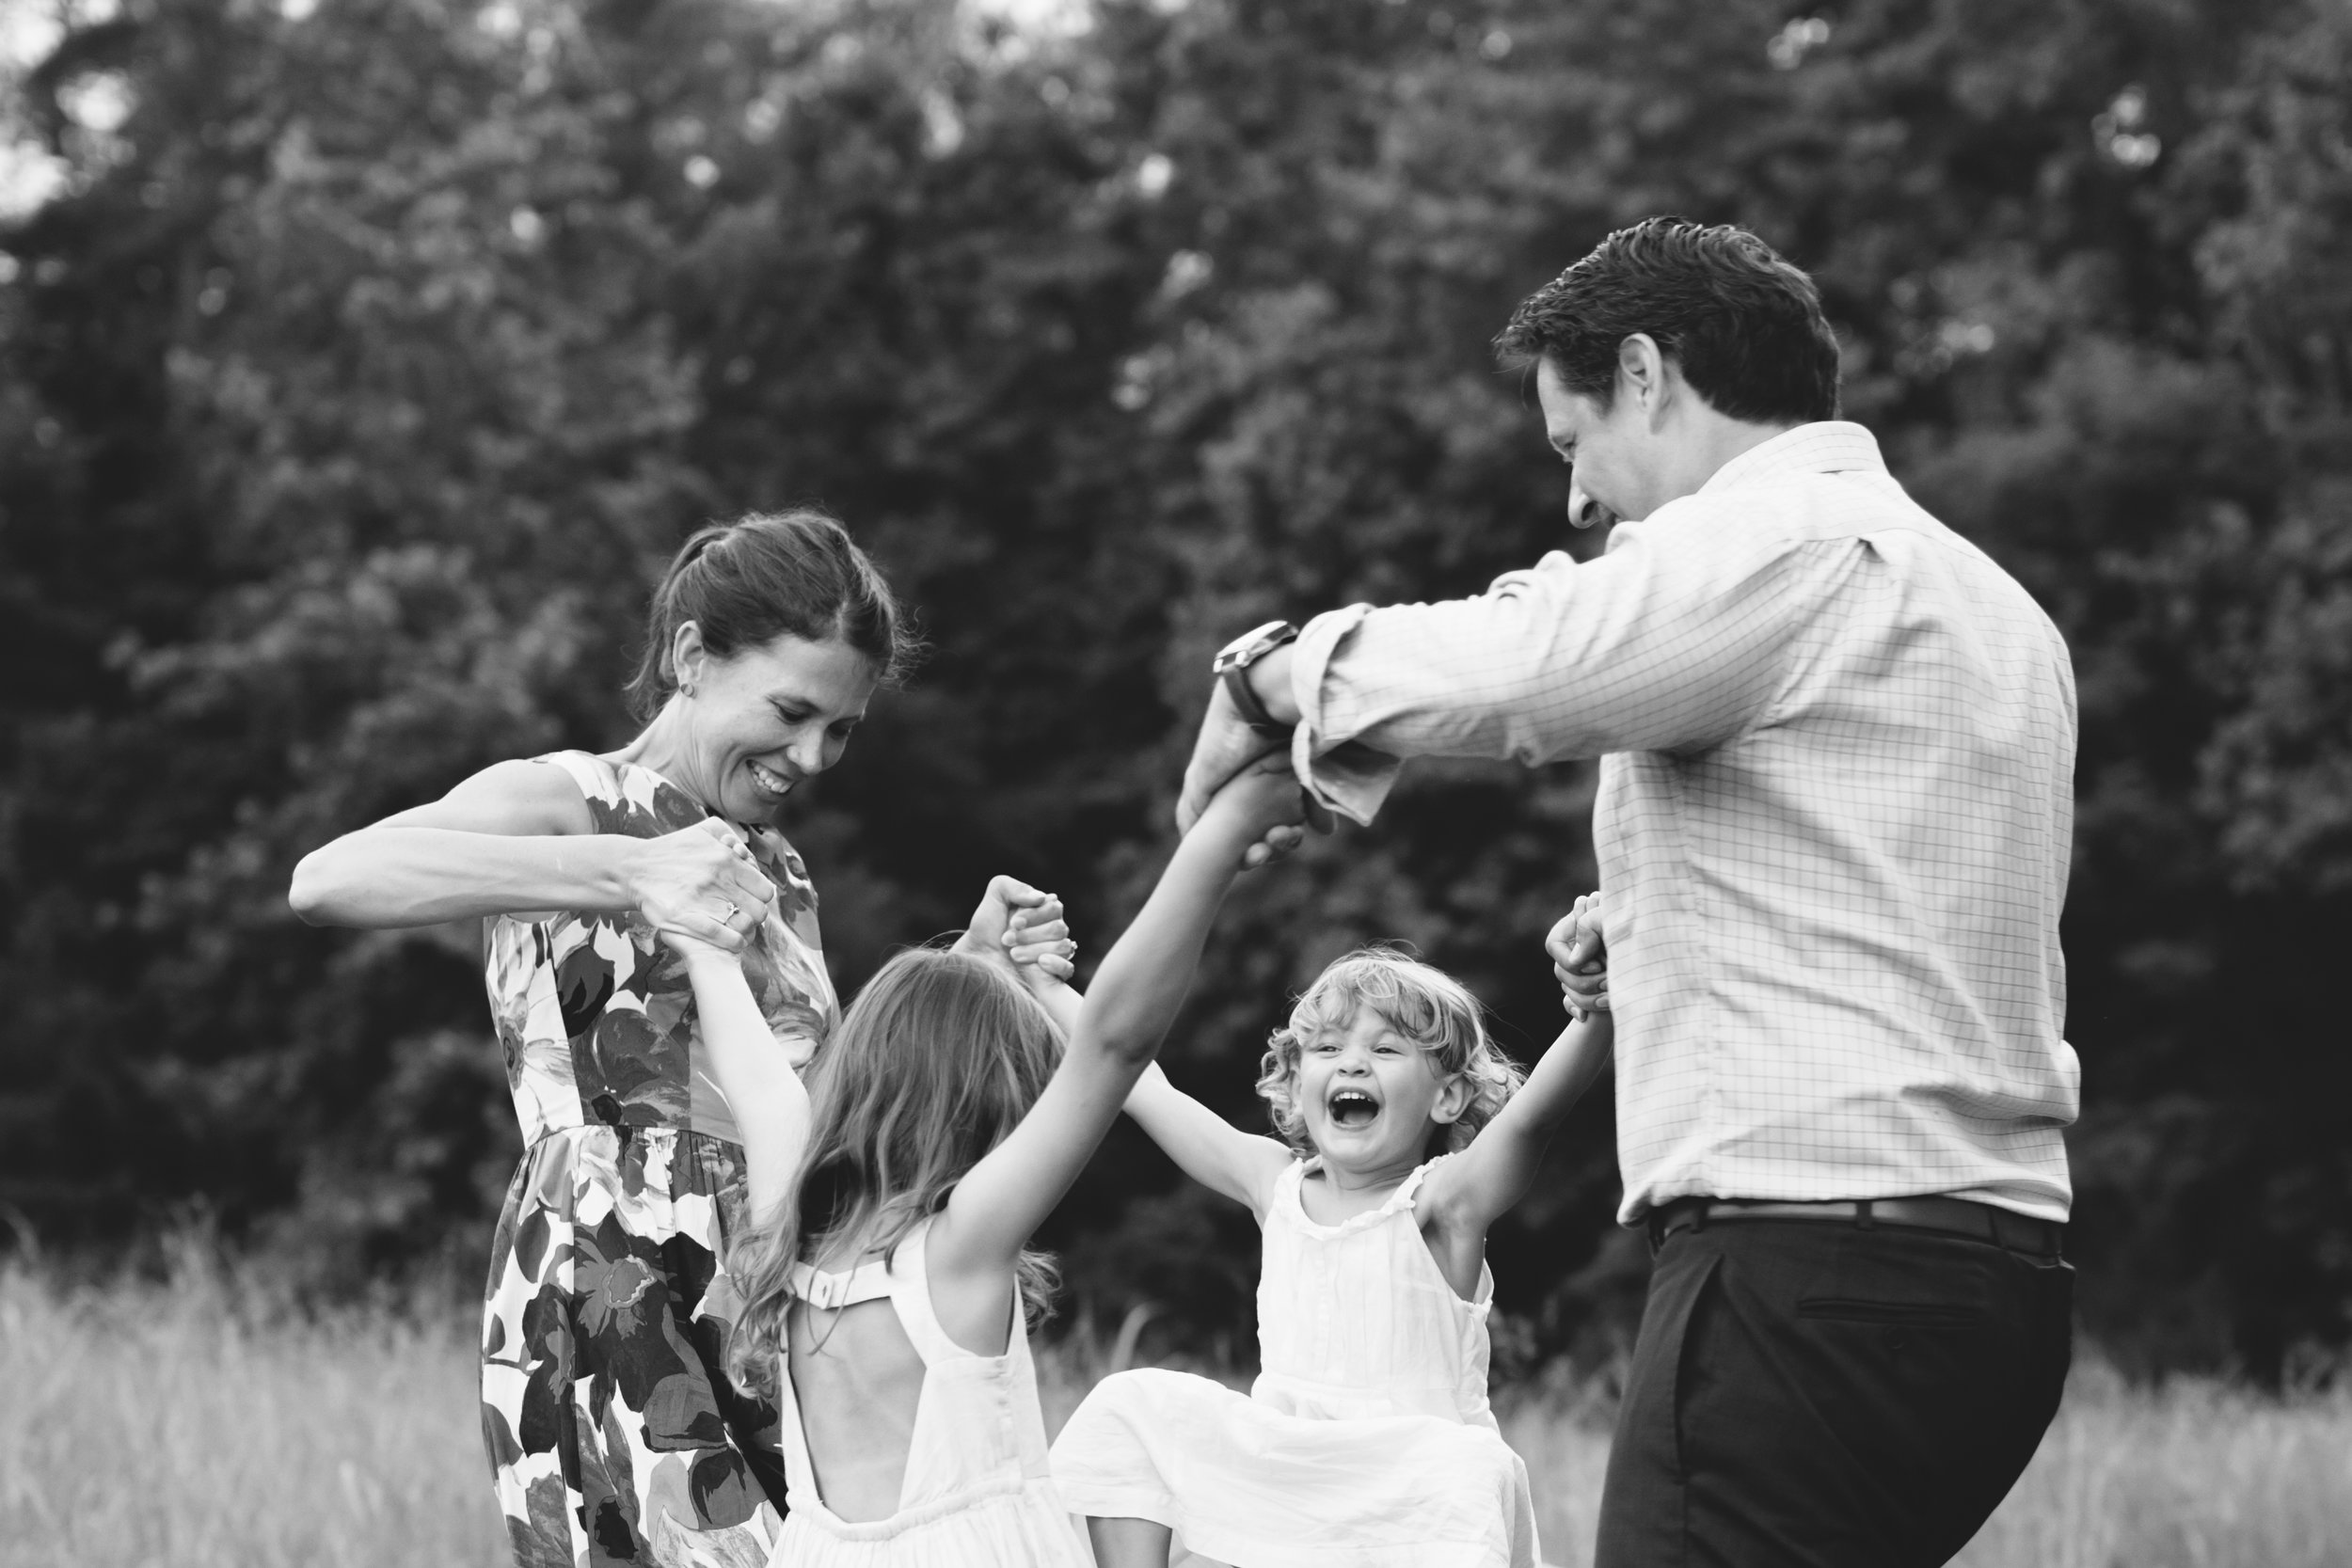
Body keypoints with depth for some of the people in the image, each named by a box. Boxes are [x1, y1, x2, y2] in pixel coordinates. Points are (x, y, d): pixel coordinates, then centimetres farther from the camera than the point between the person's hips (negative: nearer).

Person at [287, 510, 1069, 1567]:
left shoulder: (778, 871, 23)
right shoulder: (565, 801, -1)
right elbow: (327, 881, -21)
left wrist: (968, 976, 9)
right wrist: (627, 874, -28)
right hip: (599, 1304, -7)